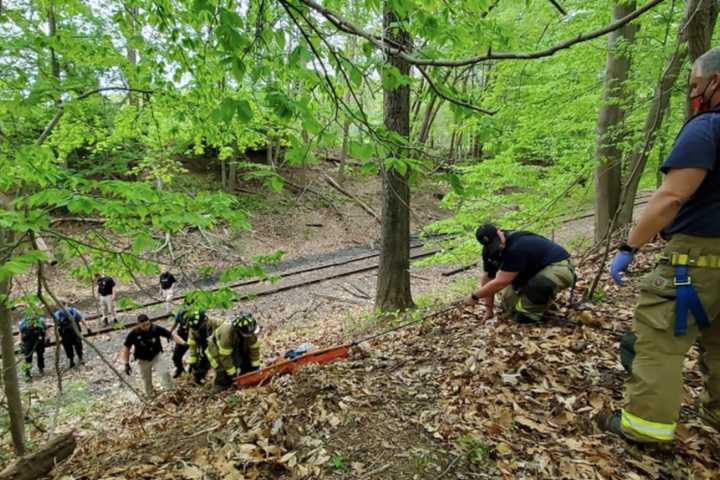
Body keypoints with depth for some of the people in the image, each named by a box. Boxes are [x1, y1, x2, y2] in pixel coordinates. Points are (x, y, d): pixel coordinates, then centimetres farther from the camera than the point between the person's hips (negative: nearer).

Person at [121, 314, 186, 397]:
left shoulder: (156, 329, -23)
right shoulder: (133, 334, -23)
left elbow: (171, 335, -21)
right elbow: (126, 348, -9)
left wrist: (183, 343, -34)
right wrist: (126, 364, -11)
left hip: (156, 356, 0)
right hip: (143, 360, 1)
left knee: (165, 372, -19)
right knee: (147, 381, 16)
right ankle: (151, 396, 40)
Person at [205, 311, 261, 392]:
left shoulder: (251, 331, -27)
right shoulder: (227, 332, -43)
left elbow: (254, 348, -14)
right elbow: (224, 356, -35)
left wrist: (255, 366, -12)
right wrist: (232, 373, -28)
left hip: (235, 346, 5)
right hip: (217, 347, -5)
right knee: (223, 371, -22)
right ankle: (220, 386, -2)